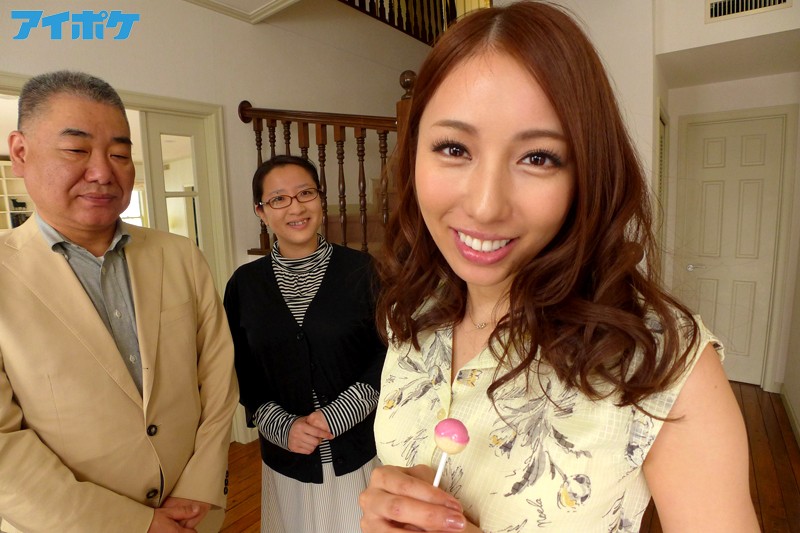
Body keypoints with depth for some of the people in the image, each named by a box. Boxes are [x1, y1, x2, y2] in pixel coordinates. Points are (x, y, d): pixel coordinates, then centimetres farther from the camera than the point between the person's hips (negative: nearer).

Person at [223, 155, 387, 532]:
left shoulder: (362, 270, -8)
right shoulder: (244, 283, -1)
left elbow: (388, 355, -5)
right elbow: (242, 373, 4)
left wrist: (337, 414, -14)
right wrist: (282, 426, -9)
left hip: (361, 454, -1)